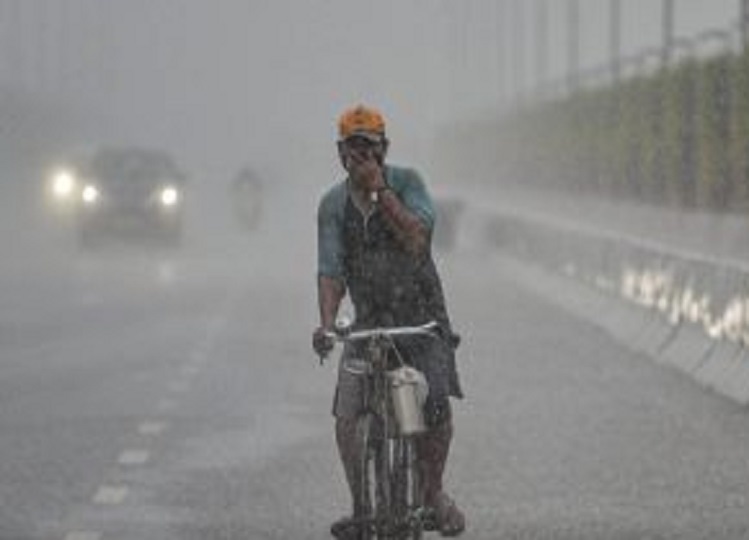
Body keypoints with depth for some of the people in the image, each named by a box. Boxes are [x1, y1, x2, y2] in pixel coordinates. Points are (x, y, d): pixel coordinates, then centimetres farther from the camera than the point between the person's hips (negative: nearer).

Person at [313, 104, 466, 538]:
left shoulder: (406, 182, -6)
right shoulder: (333, 204, 1)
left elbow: (416, 239, -21)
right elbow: (331, 271, -5)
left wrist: (380, 189, -24)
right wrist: (327, 323, -21)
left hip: (422, 315, -2)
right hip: (369, 321, 2)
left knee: (437, 404, -17)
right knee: (347, 418, -11)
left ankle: (433, 491, 7)